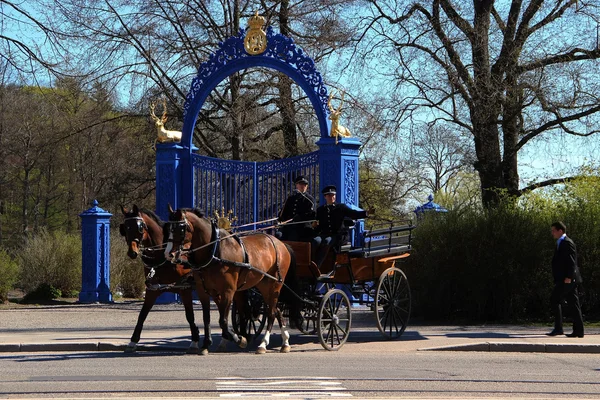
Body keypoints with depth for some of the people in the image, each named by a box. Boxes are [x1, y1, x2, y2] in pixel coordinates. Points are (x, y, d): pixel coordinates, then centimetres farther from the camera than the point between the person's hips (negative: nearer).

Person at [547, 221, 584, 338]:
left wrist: (568, 277, -23)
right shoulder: (561, 243, 20)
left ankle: (558, 328, -11)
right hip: (565, 279, 10)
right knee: (573, 303, 7)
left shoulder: (567, 243, -11)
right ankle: (578, 331, 6)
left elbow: (572, 262, -18)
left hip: (568, 279, -10)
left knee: (554, 299, -11)